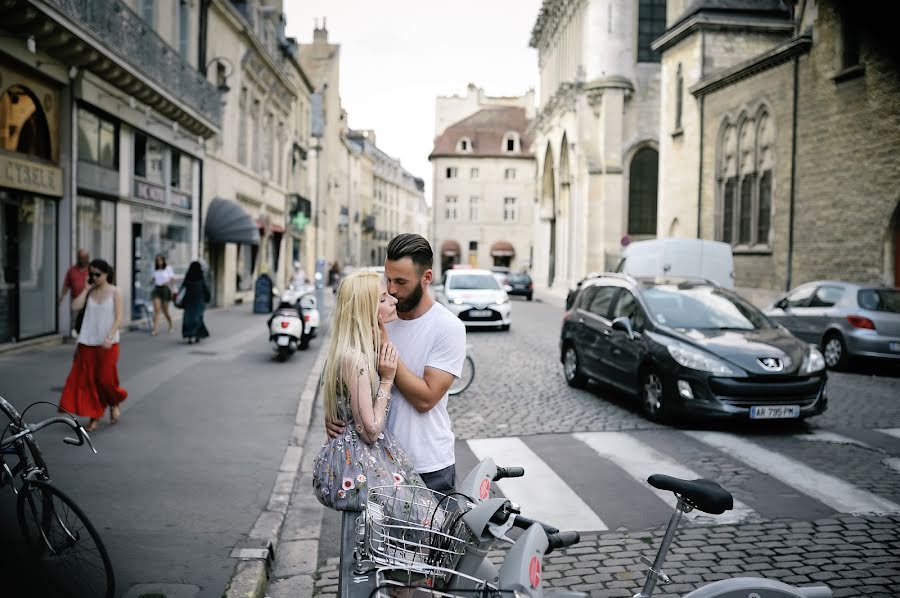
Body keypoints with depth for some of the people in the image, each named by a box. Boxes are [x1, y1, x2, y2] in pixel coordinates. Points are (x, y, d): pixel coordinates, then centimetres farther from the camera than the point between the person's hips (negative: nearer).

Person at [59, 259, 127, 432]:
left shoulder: (115, 292, -3)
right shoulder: (90, 292, 6)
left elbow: (118, 318, -8)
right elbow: (76, 306, -10)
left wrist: (110, 337, -18)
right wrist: (87, 288, -5)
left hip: (108, 343, -4)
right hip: (88, 343, 4)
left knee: (105, 378, -5)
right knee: (88, 379, 2)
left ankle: (114, 404, 26)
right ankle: (94, 416, 12)